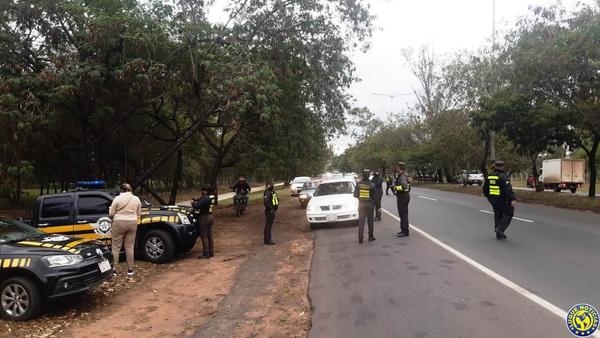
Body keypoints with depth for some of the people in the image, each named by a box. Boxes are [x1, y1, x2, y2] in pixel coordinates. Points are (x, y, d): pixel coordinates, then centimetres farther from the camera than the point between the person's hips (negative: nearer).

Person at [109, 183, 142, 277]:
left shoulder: (118, 198, -8)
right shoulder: (136, 199, 3)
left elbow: (111, 213, -5)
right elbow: (138, 214, 9)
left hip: (119, 223, -3)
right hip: (132, 223, 3)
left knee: (116, 247, 6)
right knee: (129, 247, 10)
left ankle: (114, 270, 7)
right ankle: (130, 270, 14)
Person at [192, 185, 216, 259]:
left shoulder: (205, 198, -21)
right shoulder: (212, 197, 7)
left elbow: (197, 206, -26)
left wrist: (193, 203, -6)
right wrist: (197, 201, 7)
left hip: (204, 217, -9)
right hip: (210, 216, 9)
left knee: (204, 236, -1)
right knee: (209, 236, 16)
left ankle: (206, 254, 3)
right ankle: (211, 252, 23)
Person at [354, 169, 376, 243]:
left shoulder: (358, 184, -8)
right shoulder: (372, 185, -12)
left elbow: (355, 195, 0)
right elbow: (374, 196, -10)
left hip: (361, 204, 1)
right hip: (369, 204, -1)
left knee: (361, 221, 5)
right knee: (370, 221, 13)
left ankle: (360, 238, 1)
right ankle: (371, 236, 20)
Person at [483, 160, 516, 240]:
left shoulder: (489, 177, 6)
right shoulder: (503, 177, -14)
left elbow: (485, 189, 13)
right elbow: (508, 189, -26)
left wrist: (489, 197, 28)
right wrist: (513, 199, -32)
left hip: (493, 200, 6)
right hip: (502, 200, -6)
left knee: (498, 215, 15)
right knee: (509, 214, 9)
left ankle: (499, 234, 18)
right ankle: (500, 229, -3)